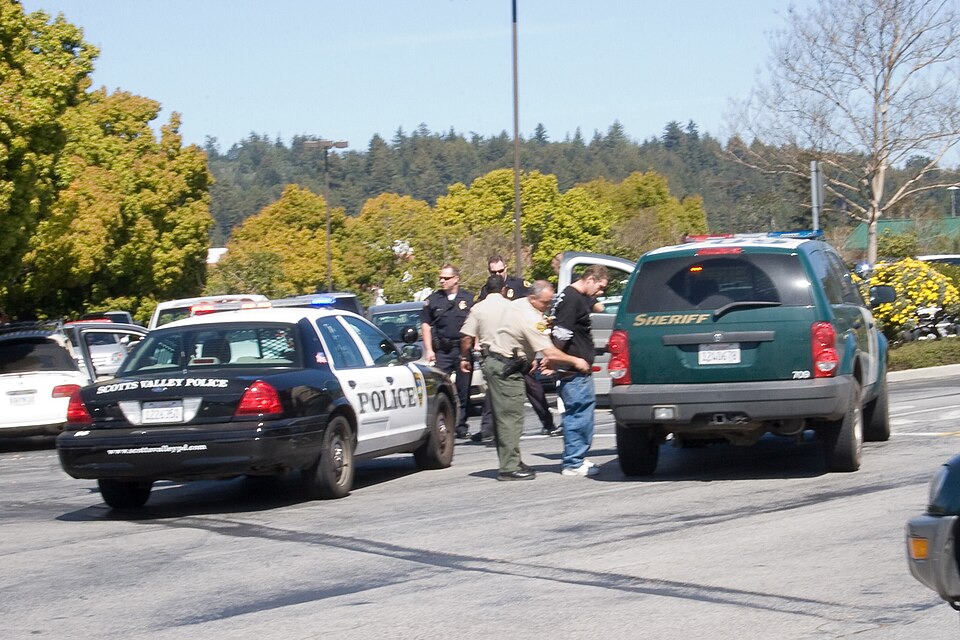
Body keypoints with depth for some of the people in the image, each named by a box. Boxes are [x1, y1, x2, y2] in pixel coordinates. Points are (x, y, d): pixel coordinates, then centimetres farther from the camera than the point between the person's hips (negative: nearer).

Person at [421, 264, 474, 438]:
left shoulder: (469, 299, 7)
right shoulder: (433, 299, 8)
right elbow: (425, 324, 9)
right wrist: (429, 349, 1)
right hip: (441, 351, 0)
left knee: (463, 390, 4)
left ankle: (461, 426, 12)